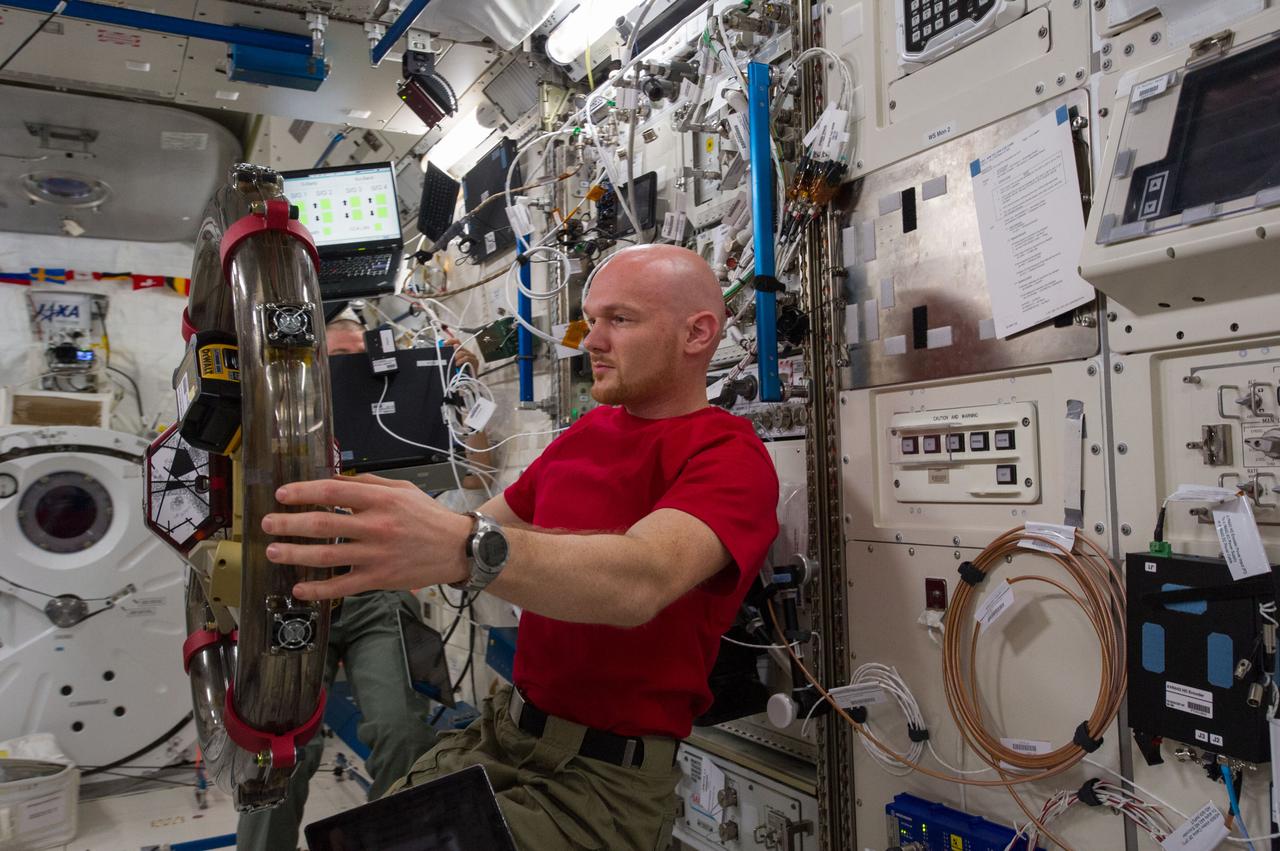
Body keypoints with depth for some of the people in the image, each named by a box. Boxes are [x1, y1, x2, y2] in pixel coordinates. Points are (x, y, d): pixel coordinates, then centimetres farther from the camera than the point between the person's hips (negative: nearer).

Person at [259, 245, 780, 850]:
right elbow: (486, 527, 14)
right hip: (501, 728, 7)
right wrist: (374, 530, -4)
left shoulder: (730, 455, -15)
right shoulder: (586, 432, 9)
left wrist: (463, 547, -50)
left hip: (606, 774, -6)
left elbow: (641, 581, -34)